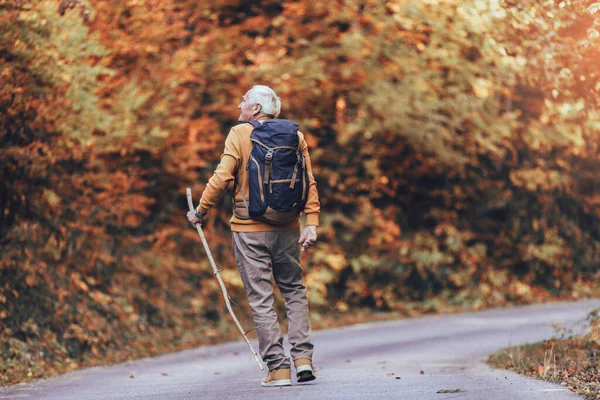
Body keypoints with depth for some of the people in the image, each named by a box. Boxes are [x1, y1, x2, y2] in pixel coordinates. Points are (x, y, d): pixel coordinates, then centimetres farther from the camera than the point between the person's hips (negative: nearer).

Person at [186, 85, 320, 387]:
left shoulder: (239, 135, -5)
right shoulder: (294, 136, 5)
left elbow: (222, 179, -11)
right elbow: (309, 183, 0)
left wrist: (200, 212, 1)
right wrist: (311, 223, -1)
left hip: (249, 229, -3)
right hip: (286, 228, 3)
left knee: (261, 299, 2)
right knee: (294, 290, 17)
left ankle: (278, 368, -1)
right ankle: (303, 358, 5)